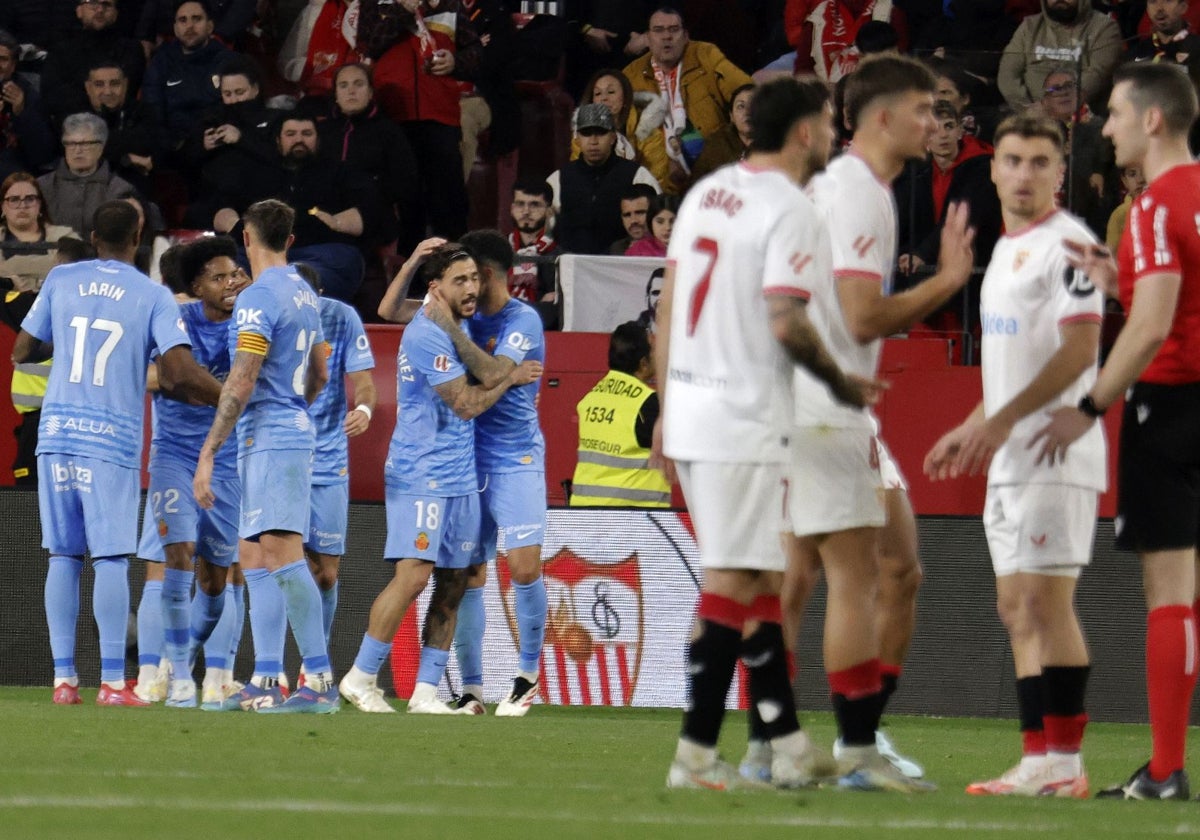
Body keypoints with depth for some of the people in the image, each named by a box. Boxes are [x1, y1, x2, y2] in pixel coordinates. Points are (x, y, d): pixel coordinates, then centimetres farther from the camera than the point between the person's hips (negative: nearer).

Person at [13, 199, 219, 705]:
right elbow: (180, 374, -11)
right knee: (111, 558, -3)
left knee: (63, 556, 6)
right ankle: (112, 682, -8)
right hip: (113, 438, -3)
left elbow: (22, 352, 13)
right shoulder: (153, 297, 0)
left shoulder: (62, 280, 8)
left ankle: (63, 678, 3)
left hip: (56, 432, 3)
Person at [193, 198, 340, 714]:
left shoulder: (259, 298, -12)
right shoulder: (304, 294, 16)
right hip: (294, 431, 10)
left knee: (282, 554, -16)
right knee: (254, 559, 12)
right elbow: (319, 376, 26)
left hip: (268, 439, -10)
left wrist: (207, 454, -15)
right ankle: (265, 684, 11)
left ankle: (321, 681, -22)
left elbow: (241, 385, -17)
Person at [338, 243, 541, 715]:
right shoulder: (427, 336, -14)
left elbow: (490, 376, 9)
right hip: (422, 476, -9)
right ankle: (361, 677, -7)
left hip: (460, 477, 9)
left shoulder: (452, 329, 16)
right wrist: (511, 378, -1)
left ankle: (426, 691, 6)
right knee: (413, 574, -15)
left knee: (452, 585, 5)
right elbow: (467, 405, -12)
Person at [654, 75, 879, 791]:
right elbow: (786, 322, -20)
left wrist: (667, 409, 19)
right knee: (733, 583, -5)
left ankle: (789, 744, 17)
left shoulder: (706, 193, 12)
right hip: (746, 420, -9)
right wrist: (842, 384, -4)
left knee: (760, 576, 14)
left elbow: (668, 307, 14)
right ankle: (696, 754, -6)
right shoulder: (793, 212, -13)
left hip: (688, 410, 9)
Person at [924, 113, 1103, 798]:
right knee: (1017, 608, 8)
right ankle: (1039, 762, 9)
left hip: (1055, 455, -10)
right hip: (1010, 458, 10)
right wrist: (969, 431, 23)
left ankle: (1065, 762, -11)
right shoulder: (1007, 250, 20)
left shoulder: (1066, 243, -10)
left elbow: (1078, 350, -18)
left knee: (1046, 600, -11)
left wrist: (1001, 421, -21)